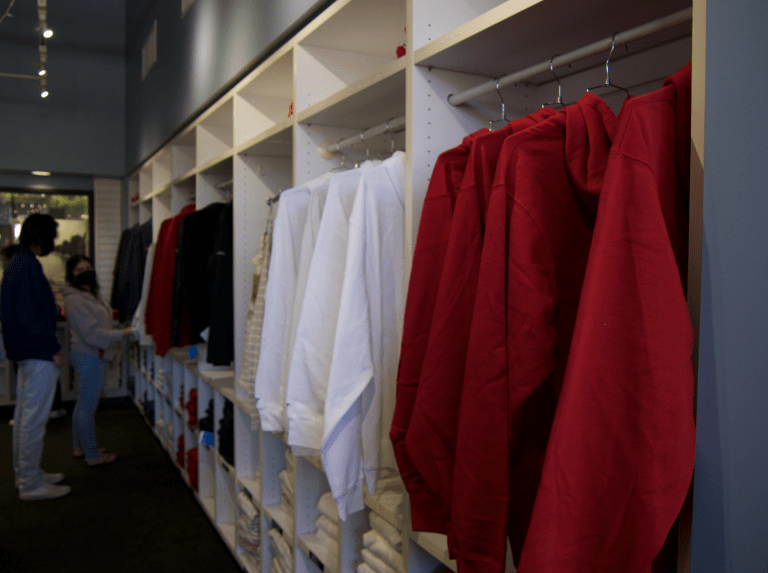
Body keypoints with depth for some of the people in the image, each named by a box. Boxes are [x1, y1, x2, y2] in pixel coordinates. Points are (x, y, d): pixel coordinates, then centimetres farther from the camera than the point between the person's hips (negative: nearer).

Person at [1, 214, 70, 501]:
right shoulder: (28, 266, -20)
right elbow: (30, 317, -23)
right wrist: (54, 349, -17)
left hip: (24, 351, 11)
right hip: (38, 355, -11)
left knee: (24, 415, 17)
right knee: (34, 419, -3)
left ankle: (26, 474, 29)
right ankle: (31, 484, 5)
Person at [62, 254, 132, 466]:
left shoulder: (89, 294, 13)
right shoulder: (75, 299, -19)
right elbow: (91, 333, -25)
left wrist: (109, 352, 20)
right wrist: (122, 333, -24)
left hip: (90, 355, 11)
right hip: (89, 357, -11)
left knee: (83, 403, 19)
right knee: (88, 407, -1)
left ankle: (79, 447, 32)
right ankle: (92, 455, 8)